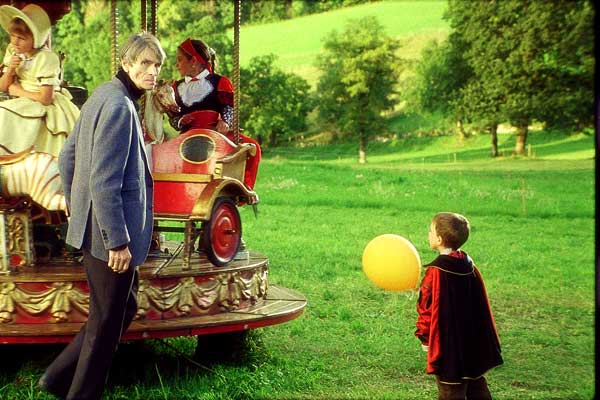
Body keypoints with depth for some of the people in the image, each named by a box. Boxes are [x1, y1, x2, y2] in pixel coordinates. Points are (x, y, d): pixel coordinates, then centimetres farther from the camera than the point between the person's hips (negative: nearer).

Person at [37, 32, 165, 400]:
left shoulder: (103, 97, 11)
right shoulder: (120, 107, -20)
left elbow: (67, 158, 19)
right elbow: (104, 182, -24)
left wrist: (77, 212, 24)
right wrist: (118, 241, -20)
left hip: (93, 229, 10)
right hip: (108, 235, -10)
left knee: (123, 308, 22)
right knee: (107, 322, 5)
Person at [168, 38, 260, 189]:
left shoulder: (218, 82, 8)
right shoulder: (178, 87, 19)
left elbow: (230, 105, 1)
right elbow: (173, 116, 18)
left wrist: (225, 121, -20)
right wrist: (180, 121, -6)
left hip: (217, 132, -1)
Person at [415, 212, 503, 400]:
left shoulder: (435, 272, -19)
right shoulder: (469, 267, 1)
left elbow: (427, 308, -14)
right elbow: (481, 305, 10)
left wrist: (424, 336, 1)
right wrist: (488, 340, 20)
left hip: (448, 346, -7)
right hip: (474, 344, 7)